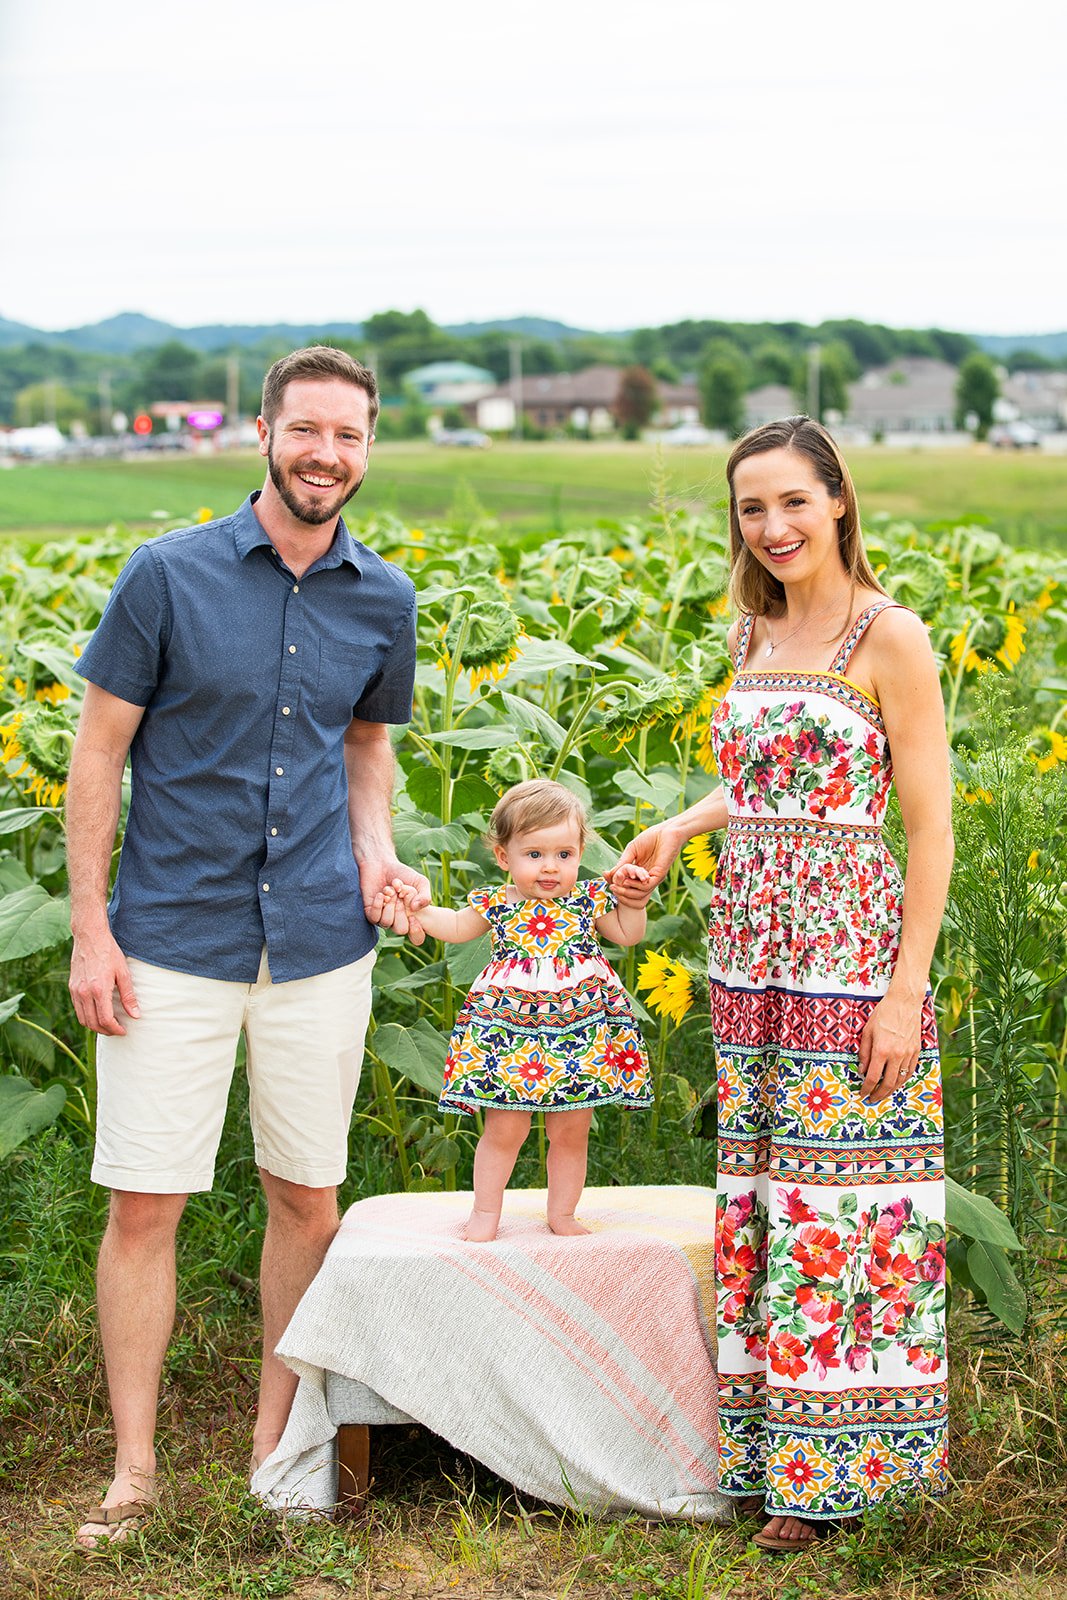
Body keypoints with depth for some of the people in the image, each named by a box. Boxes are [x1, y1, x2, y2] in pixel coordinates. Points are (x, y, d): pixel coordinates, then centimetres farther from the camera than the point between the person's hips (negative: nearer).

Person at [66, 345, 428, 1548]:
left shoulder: (384, 600, 5)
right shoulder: (167, 575, -6)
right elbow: (98, 752, -3)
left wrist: (374, 846, 1)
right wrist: (89, 931, -7)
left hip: (318, 945, 3)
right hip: (173, 943, -3)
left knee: (308, 1199, 10)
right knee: (143, 1204, -1)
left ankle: (276, 1436, 28)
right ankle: (133, 1470, 12)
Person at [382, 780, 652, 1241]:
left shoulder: (589, 900, 2)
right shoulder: (495, 904, -2)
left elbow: (627, 935, 15)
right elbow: (455, 928, 13)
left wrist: (632, 902, 2)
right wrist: (418, 908, 0)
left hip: (580, 1037, 1)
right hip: (508, 1037, -1)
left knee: (570, 1132, 9)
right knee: (504, 1129, 1)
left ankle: (562, 1214, 25)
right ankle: (485, 1212, 17)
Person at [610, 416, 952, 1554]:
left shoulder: (888, 636, -8)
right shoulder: (753, 635, 13)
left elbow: (930, 823, -10)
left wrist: (907, 991, -15)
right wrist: (679, 828, 9)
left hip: (849, 956, -7)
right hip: (748, 957, 7)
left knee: (837, 1199, -2)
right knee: (759, 1193, 10)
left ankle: (832, 1469, 9)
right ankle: (770, 1450, 20)